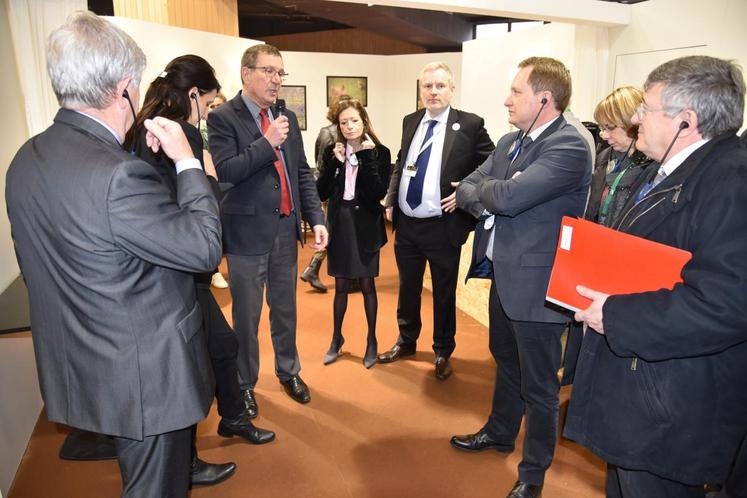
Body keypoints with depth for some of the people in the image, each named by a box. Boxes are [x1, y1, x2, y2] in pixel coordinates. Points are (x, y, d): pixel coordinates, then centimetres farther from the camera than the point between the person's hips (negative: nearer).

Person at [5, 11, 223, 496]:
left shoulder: (26, 161, 0)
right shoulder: (116, 175, -30)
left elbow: (35, 269, 9)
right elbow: (205, 248, -23)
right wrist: (187, 161, -13)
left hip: (78, 368, 9)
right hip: (145, 375, -8)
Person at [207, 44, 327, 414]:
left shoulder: (287, 118, 9)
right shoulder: (223, 118, -8)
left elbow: (302, 173, 10)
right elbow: (224, 172, -19)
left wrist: (316, 219, 2)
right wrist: (267, 142, -22)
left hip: (286, 229, 5)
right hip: (247, 232, -5)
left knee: (286, 309, 18)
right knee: (246, 314, 9)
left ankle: (289, 372, 38)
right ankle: (245, 384, 29)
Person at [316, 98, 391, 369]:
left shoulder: (379, 152, -5)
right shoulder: (332, 151, 1)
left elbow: (379, 193, -16)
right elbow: (321, 193, -4)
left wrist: (367, 157, -19)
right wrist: (335, 163, -14)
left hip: (366, 225, -2)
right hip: (339, 223, 2)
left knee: (367, 284, 9)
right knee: (341, 285, 12)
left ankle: (371, 340, 24)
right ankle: (336, 338, 30)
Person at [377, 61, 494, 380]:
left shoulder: (470, 125, -8)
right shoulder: (410, 121, 7)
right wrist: (390, 200, 7)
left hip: (443, 226, -4)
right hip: (406, 224, 5)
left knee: (444, 294, 12)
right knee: (407, 288, 20)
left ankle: (442, 352, 32)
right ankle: (407, 341, 41)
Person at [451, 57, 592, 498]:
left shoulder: (570, 146, -20)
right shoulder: (509, 142, 8)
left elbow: (509, 196, -30)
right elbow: (464, 190, 5)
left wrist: (484, 189, -10)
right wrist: (490, 195, -15)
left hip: (536, 287, -8)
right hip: (502, 275, 9)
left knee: (538, 385, 9)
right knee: (506, 363, 26)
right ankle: (500, 432, 49)